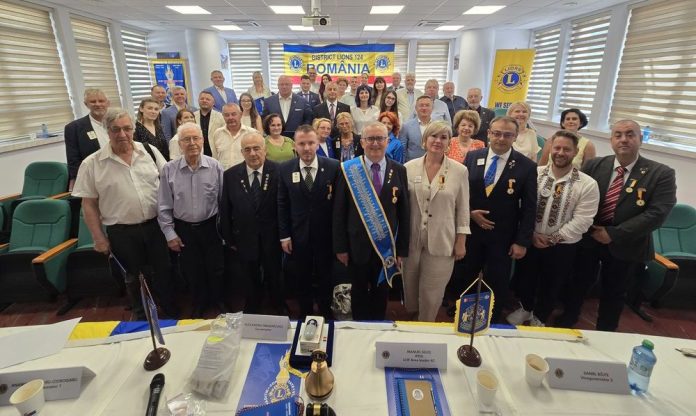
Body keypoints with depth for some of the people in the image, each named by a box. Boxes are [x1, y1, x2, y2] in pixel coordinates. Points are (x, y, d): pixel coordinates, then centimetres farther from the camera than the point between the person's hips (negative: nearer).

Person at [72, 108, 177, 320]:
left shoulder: (150, 151, -2)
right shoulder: (92, 164, -7)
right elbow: (89, 204, -2)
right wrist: (99, 238, -3)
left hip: (156, 225, 1)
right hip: (122, 233, -1)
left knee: (163, 273, 13)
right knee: (134, 278, 16)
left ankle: (172, 316, 34)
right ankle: (143, 320, 37)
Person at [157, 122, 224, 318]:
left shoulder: (215, 166, -10)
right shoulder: (169, 169, -7)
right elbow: (164, 206, -1)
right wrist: (170, 234, -1)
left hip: (210, 226, -1)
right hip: (183, 229, 1)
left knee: (216, 269, 12)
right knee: (192, 272, 16)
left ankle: (219, 301, 39)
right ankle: (199, 305, 41)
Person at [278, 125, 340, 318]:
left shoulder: (333, 167, -9)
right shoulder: (285, 169, -3)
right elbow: (282, 204, 0)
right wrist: (284, 235, -2)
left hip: (326, 236, -1)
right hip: (298, 237, 2)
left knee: (326, 280, 15)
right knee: (301, 282, 17)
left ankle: (326, 315, 37)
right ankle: (305, 316, 38)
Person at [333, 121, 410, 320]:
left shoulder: (399, 170, -3)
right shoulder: (349, 169, -7)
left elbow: (404, 212, -1)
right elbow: (339, 211, -5)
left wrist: (402, 249, -1)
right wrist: (340, 246, -6)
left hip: (387, 246, 1)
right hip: (357, 245, -1)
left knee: (381, 295, 19)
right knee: (359, 293, 18)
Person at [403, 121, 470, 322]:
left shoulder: (460, 171, -6)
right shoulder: (410, 167, -2)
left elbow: (463, 209, -1)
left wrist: (461, 242, -1)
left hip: (441, 242, -2)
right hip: (411, 240, 2)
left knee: (432, 292, 9)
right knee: (410, 288, 18)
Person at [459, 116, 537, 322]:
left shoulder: (526, 166, -9)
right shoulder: (472, 157, -2)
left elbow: (529, 208, -6)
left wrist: (522, 241, -8)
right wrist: (469, 212, -10)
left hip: (503, 236, -2)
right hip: (471, 231, 2)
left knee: (497, 284, 12)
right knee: (465, 278, 16)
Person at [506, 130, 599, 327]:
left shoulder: (587, 184, -13)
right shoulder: (535, 173, -7)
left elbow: (581, 221, -14)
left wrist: (553, 239, -15)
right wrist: (532, 233, -12)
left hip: (562, 246, -2)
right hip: (530, 240, 2)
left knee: (550, 285, 16)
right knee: (525, 278, 19)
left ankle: (539, 319, 42)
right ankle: (525, 308, 48)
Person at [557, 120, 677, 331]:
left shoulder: (662, 174, -9)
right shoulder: (593, 166, -3)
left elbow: (656, 214, -17)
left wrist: (614, 234, -20)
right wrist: (590, 228, -12)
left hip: (625, 246, -1)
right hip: (588, 238, 2)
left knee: (613, 293, 16)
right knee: (579, 283, 17)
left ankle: (604, 335, 38)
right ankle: (566, 322, 38)